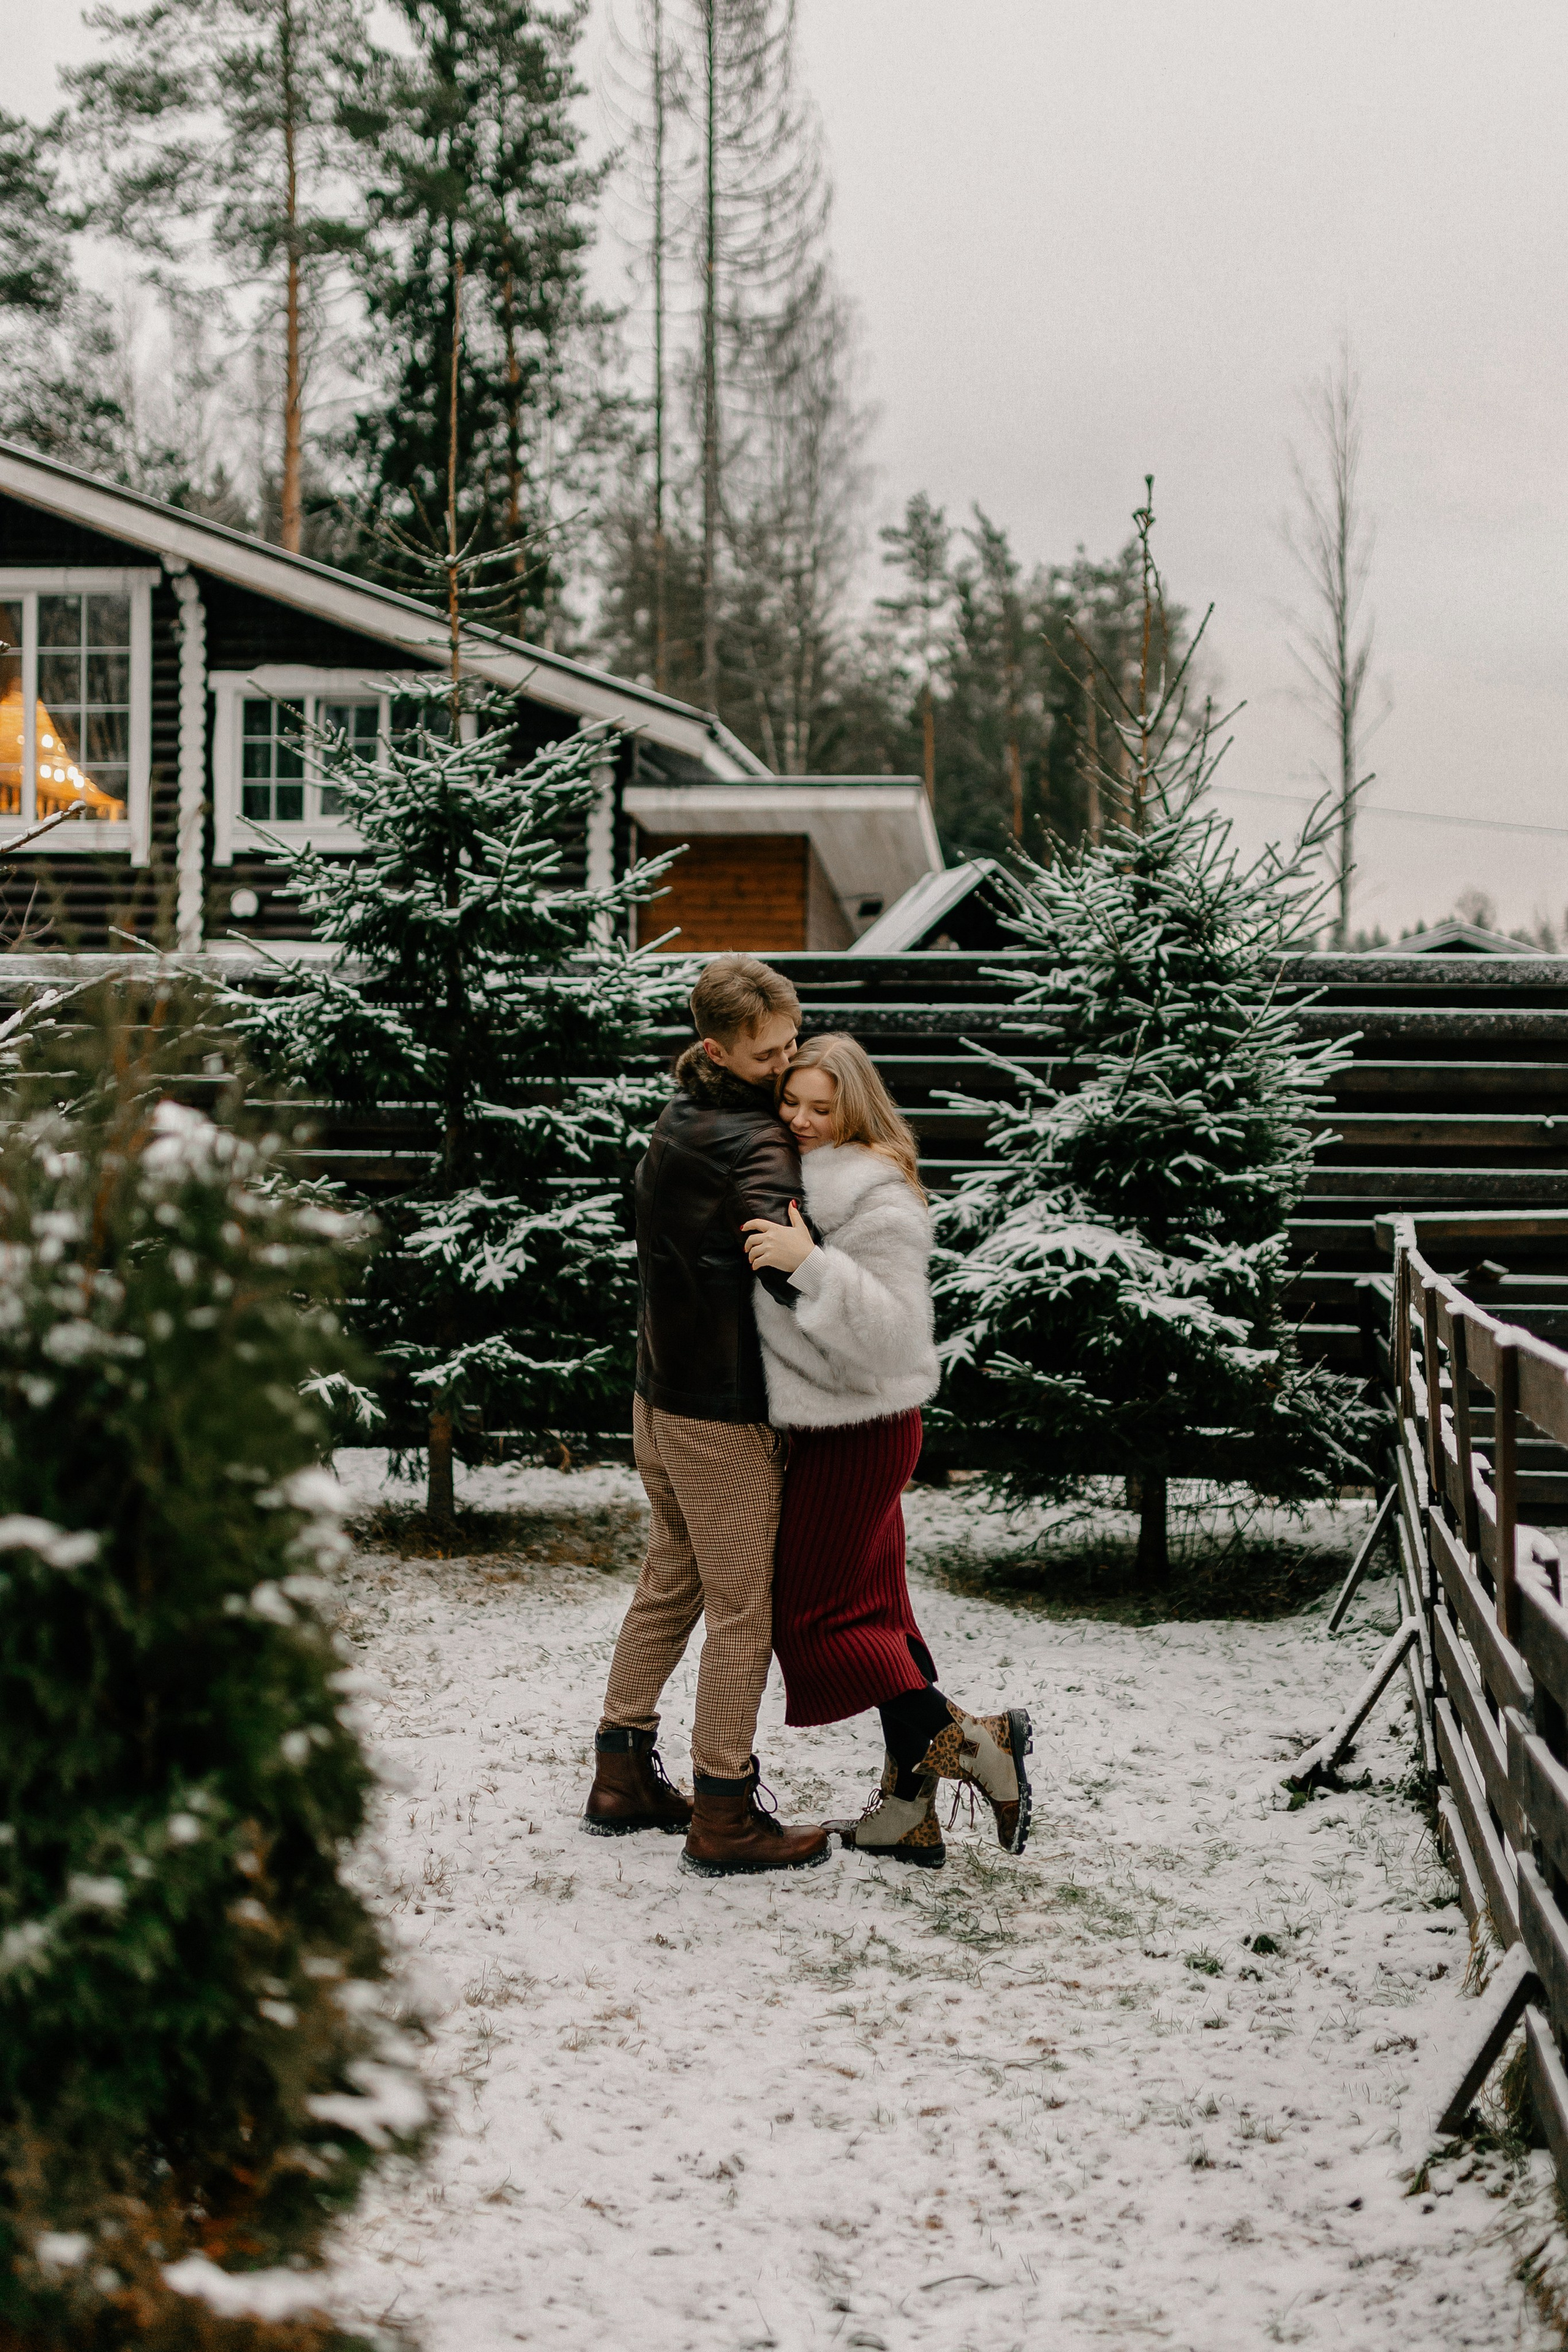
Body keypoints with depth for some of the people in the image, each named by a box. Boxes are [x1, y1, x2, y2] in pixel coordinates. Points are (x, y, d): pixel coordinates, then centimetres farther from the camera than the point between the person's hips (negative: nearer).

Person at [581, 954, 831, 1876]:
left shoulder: (684, 1119, 10)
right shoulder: (753, 1140, -20)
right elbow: (788, 1268, -33)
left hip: (662, 1394, 9)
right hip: (724, 1414, -9)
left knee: (670, 1586, 20)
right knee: (744, 1612, 0)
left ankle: (623, 1774, 28)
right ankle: (724, 1817, 7)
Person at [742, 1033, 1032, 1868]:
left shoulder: (881, 1203, -20)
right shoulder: (801, 1179, 9)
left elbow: (893, 1329, -28)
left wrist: (809, 1262, -36)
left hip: (858, 1431, -10)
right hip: (826, 1424, 10)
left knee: (812, 1617, -2)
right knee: (875, 1609, 11)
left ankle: (972, 1741, 2)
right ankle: (911, 1813, 18)